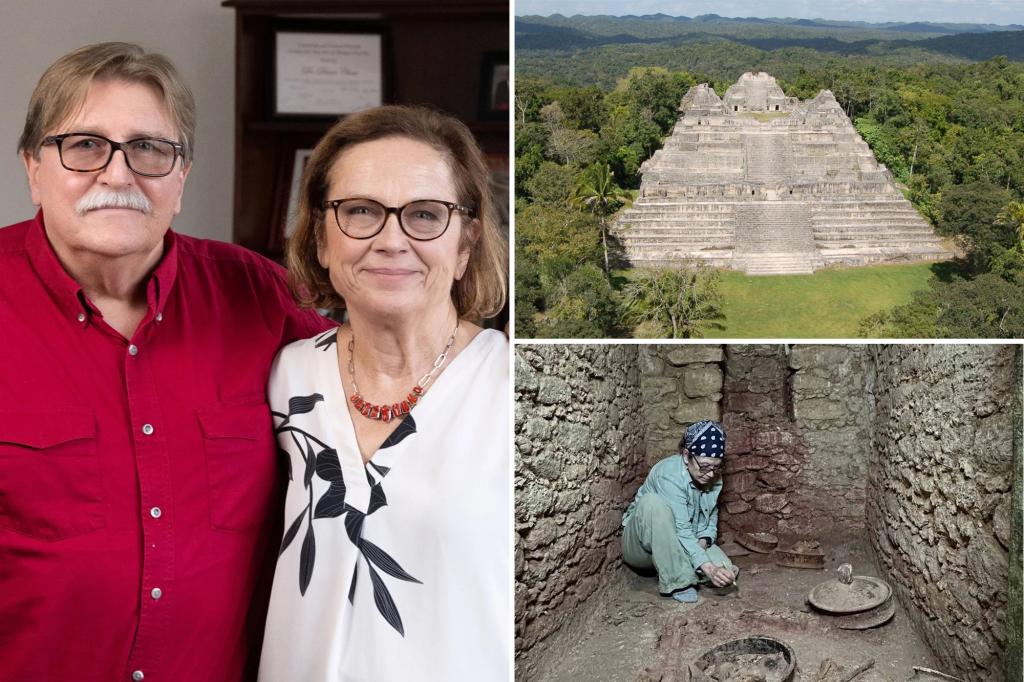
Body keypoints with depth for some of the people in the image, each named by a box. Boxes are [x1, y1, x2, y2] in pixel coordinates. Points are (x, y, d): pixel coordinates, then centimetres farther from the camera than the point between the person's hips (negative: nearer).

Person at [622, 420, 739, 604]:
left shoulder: (714, 477, -5)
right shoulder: (668, 475, -28)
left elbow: (712, 516, 6)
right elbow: (680, 530, -33)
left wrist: (704, 541, -17)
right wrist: (708, 568, -43)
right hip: (643, 545, -6)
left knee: (726, 572, -21)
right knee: (652, 502, -37)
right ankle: (678, 581, -31)